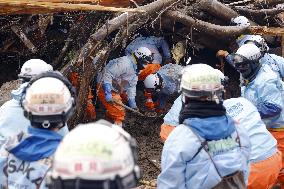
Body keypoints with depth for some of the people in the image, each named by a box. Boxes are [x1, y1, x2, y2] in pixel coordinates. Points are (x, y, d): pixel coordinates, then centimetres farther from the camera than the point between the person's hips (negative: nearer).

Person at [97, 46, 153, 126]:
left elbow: (131, 86, 10)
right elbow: (107, 74, -32)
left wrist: (132, 101, 0)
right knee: (119, 113, -11)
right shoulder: (125, 63, -25)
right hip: (104, 89, -10)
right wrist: (107, 92, -35)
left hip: (115, 91, 10)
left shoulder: (135, 69, 9)